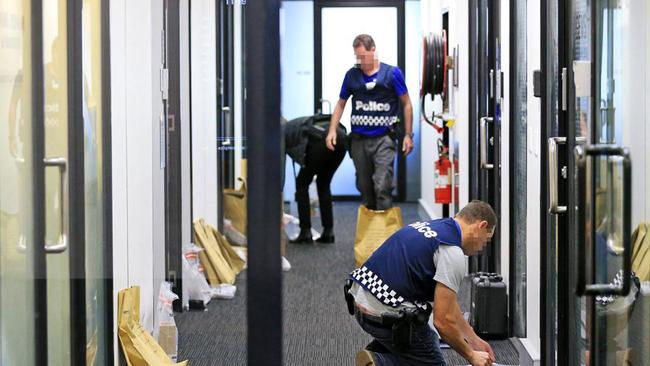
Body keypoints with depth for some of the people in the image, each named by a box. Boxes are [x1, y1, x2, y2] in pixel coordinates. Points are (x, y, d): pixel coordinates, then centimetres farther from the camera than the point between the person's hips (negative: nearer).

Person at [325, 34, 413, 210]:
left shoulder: (392, 73, -2)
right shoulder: (352, 75, 7)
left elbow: (407, 104, 3)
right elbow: (341, 104, 16)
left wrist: (408, 135, -1)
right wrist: (332, 131, 3)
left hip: (383, 139, -3)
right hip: (359, 139, 4)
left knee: (382, 186, -14)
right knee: (364, 187, 10)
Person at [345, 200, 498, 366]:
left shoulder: (431, 227, 16)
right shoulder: (452, 252, -13)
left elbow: (446, 304, 25)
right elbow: (443, 321, -15)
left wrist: (474, 340, 28)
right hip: (389, 317, -9)